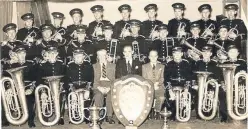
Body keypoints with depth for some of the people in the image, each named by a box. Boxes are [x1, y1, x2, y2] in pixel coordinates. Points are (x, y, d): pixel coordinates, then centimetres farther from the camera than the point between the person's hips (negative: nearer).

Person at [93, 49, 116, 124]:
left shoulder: (112, 66, 17)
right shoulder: (94, 66, 18)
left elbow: (115, 79, 8)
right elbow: (93, 79, 8)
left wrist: (109, 87, -9)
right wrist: (99, 87, -9)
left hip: (109, 85, 0)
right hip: (98, 86, 0)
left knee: (111, 95, -28)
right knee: (98, 95, -29)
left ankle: (109, 116, -20)